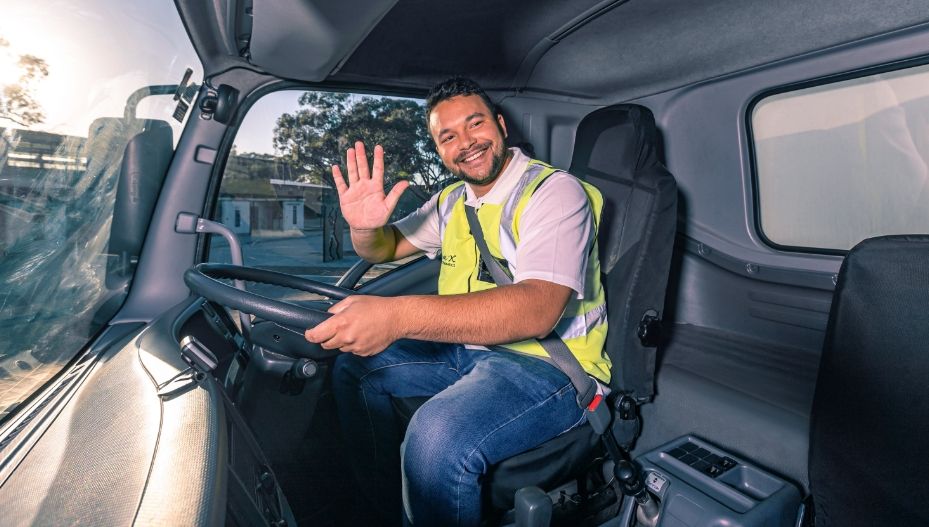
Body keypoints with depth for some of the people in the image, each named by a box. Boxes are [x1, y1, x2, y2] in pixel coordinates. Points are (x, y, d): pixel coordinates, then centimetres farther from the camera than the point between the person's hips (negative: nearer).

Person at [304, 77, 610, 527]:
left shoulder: (555, 191, -15)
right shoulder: (453, 200, 9)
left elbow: (538, 309, -31)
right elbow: (386, 248, 17)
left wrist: (400, 316, -42)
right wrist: (365, 227, -9)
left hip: (550, 363, -7)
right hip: (466, 348, 8)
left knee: (437, 437, -33)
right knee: (353, 366, 7)